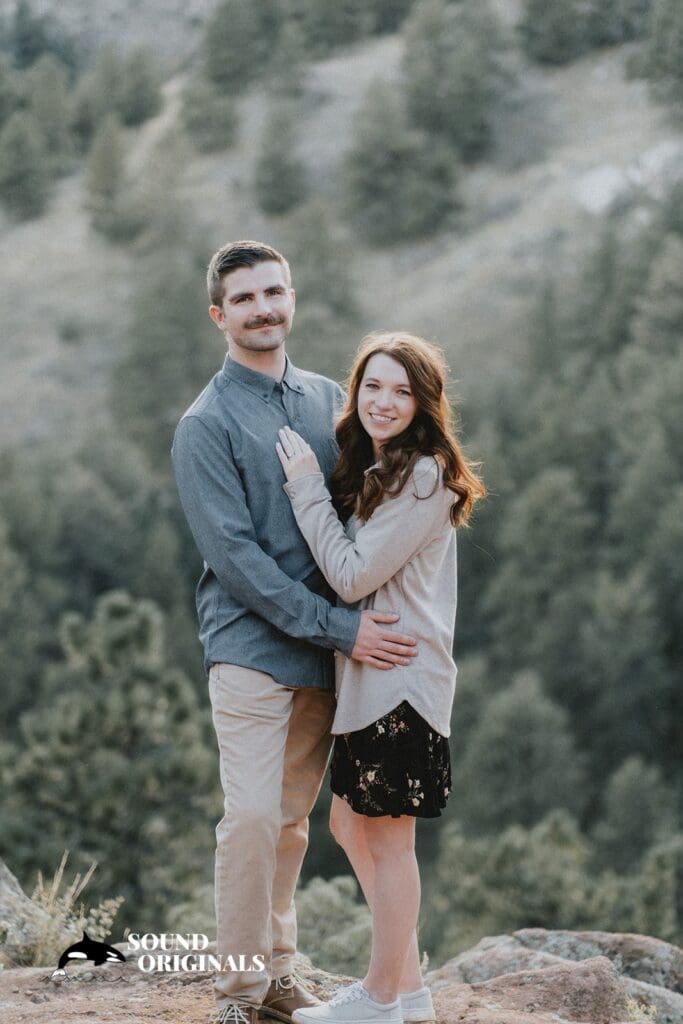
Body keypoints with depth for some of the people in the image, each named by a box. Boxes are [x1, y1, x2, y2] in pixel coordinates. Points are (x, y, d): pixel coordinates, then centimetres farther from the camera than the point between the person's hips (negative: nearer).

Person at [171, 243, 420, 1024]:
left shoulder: (329, 400, 12)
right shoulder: (206, 425, -6)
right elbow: (234, 556, -12)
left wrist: (363, 621, 5)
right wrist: (340, 628, -16)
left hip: (327, 653, 5)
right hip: (251, 650, -5)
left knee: (292, 821, 11)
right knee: (253, 820, -9)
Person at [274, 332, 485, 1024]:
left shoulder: (425, 476, -15)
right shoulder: (370, 469, 13)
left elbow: (351, 574, -17)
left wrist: (306, 487, -11)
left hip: (402, 677, -10)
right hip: (364, 675, 10)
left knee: (388, 836, 0)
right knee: (351, 824, 15)